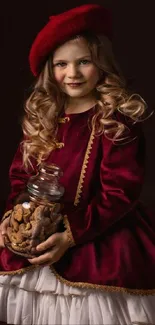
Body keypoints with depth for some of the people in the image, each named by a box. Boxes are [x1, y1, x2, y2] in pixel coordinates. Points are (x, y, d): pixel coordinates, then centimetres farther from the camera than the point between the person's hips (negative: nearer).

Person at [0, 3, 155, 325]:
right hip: (34, 236, 5)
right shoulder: (41, 116, 7)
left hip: (100, 243, -5)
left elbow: (121, 193, -15)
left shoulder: (118, 120, -11)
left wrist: (71, 235, -22)